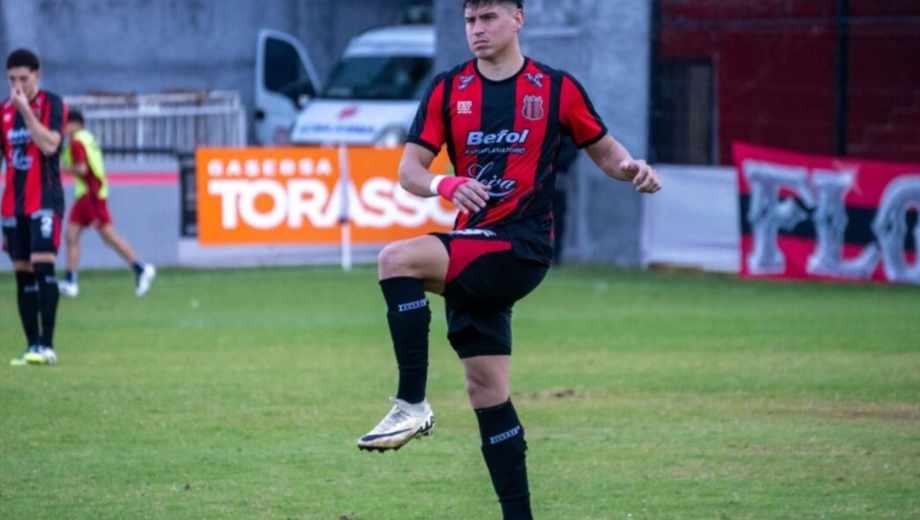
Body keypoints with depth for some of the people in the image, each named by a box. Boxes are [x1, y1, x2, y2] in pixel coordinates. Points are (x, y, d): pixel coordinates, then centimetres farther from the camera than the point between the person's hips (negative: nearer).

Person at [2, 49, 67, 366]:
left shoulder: (52, 104, -4)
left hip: (45, 200, -6)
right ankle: (32, 346, 8)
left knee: (43, 266, -16)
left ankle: (46, 346, -18)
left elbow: (49, 145, -19)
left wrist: (26, 110, -22)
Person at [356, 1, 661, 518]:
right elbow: (409, 170, 4)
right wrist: (445, 184, -18)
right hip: (473, 250, 5)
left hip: (521, 247, -5)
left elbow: (605, 150, 11)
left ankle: (412, 405, -24)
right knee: (486, 388, 6)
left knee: (397, 260, -27)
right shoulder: (448, 90, 8)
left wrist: (632, 168, -12)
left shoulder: (556, 88, 1)